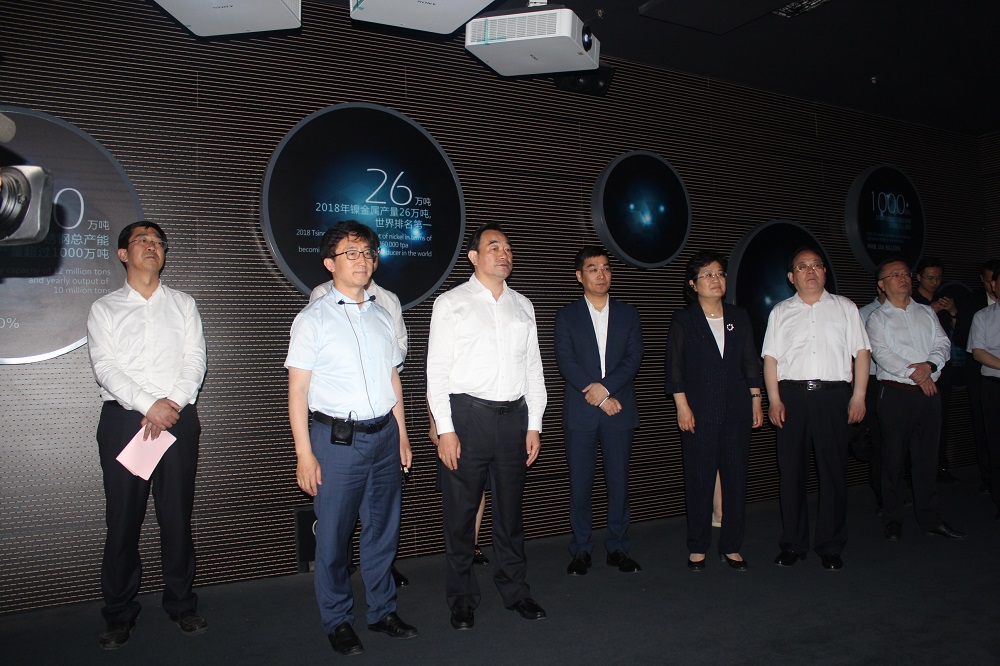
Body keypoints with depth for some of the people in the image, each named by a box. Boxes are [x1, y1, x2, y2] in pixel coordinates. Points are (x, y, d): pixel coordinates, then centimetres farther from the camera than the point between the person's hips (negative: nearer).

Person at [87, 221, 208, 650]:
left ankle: (181, 605, 19)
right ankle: (119, 615, 16)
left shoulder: (183, 305, 13)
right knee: (123, 518, 2)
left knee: (177, 515, 5)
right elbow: (105, 367, -3)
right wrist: (148, 405, -16)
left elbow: (195, 360, 4)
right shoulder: (104, 309, 9)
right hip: (123, 419, -1)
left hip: (178, 418, 1)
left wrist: (172, 404, -12)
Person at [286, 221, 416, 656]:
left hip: (383, 435, 5)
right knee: (333, 535, 4)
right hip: (337, 439, -4)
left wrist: (401, 435, 14)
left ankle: (382, 610, 30)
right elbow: (297, 390, -6)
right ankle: (337, 621, 23)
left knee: (383, 528, 13)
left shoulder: (382, 317, 11)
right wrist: (304, 453, -10)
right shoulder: (313, 319, -3)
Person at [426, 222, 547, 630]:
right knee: (461, 511, 6)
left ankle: (515, 589, 30)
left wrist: (534, 425, 7)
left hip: (514, 416, 4)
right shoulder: (450, 304, 0)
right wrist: (444, 429, -10)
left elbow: (533, 368, 13)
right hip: (467, 414, -3)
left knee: (510, 508, 14)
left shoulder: (522, 306, 12)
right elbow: (437, 370, -4)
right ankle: (462, 598, 23)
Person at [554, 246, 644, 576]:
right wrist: (598, 397, -11)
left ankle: (617, 548, 18)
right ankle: (581, 550, 15)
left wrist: (605, 387, -13)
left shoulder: (628, 314, 11)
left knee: (618, 480, 6)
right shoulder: (566, 315, 5)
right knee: (580, 483, 3)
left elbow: (634, 358, 1)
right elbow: (566, 362, -4)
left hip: (619, 408, 2)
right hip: (580, 412, -1)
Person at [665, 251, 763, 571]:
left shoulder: (739, 317, 10)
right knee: (699, 480, 2)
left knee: (736, 478, 6)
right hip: (700, 412, -3)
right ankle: (698, 548, 16)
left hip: (736, 410, 3)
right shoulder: (683, 320, 0)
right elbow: (674, 367, -3)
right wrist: (682, 407, -8)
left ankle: (731, 547, 19)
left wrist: (756, 401, 7)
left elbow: (751, 363, 12)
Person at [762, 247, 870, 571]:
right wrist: (774, 399, -3)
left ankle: (831, 546, 14)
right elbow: (770, 358, 6)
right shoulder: (780, 312, 12)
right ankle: (792, 544, 16)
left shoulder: (845, 308, 11)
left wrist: (859, 396, -2)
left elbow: (862, 353, 7)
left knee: (833, 471, 2)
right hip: (791, 395, 1)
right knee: (791, 471, 4)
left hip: (834, 395, 0)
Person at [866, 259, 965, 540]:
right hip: (895, 393, -4)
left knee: (927, 457, 9)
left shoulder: (927, 313, 16)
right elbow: (881, 353, -10)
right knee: (893, 458, 1)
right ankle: (892, 521, 12)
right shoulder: (877, 318, 2)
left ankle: (930, 519, 18)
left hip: (929, 393, 4)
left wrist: (929, 364, -13)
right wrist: (913, 373, -18)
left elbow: (943, 343, 6)